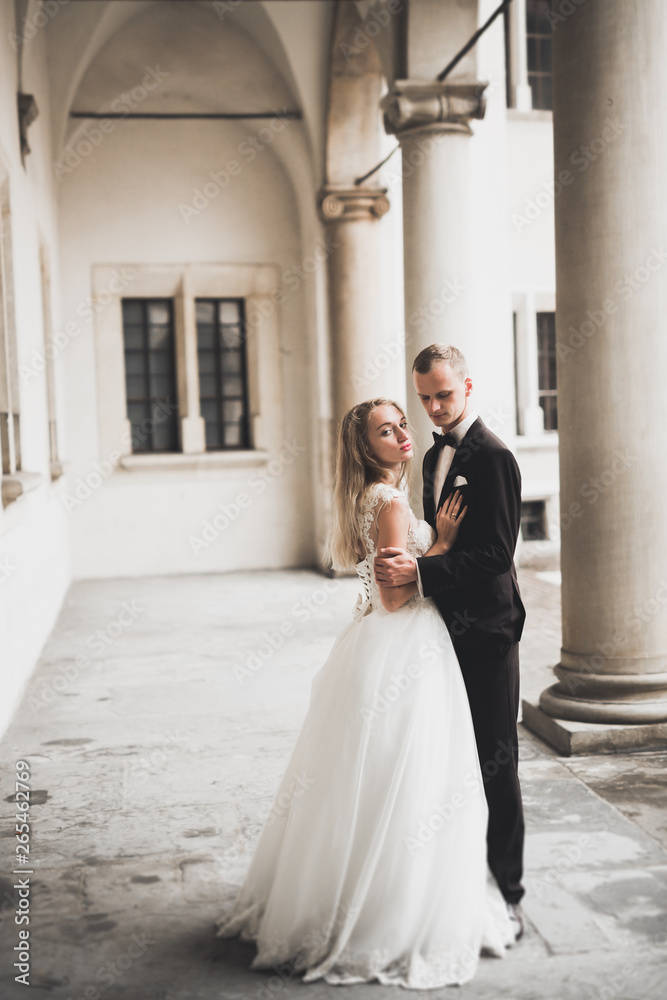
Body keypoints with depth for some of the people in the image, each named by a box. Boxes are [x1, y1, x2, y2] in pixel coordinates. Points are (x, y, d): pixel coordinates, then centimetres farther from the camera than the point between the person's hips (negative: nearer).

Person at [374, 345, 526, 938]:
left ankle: (506, 893, 12)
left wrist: (419, 570, -27)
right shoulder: (435, 456, 14)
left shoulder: (493, 456, -14)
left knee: (494, 761, 0)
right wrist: (409, 566, 5)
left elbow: (496, 554, -21)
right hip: (448, 627, 8)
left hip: (486, 632, -8)